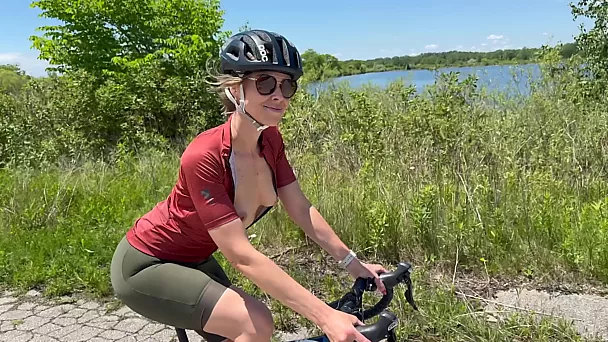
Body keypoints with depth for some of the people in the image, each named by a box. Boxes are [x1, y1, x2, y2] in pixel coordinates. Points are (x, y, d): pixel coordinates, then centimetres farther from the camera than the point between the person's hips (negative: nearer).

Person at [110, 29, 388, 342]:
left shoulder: (270, 141, -11)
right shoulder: (204, 157, -34)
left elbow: (300, 209, -5)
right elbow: (242, 256, -36)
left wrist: (352, 263, -7)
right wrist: (324, 316, -37)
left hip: (193, 260, 8)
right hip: (145, 266, -8)